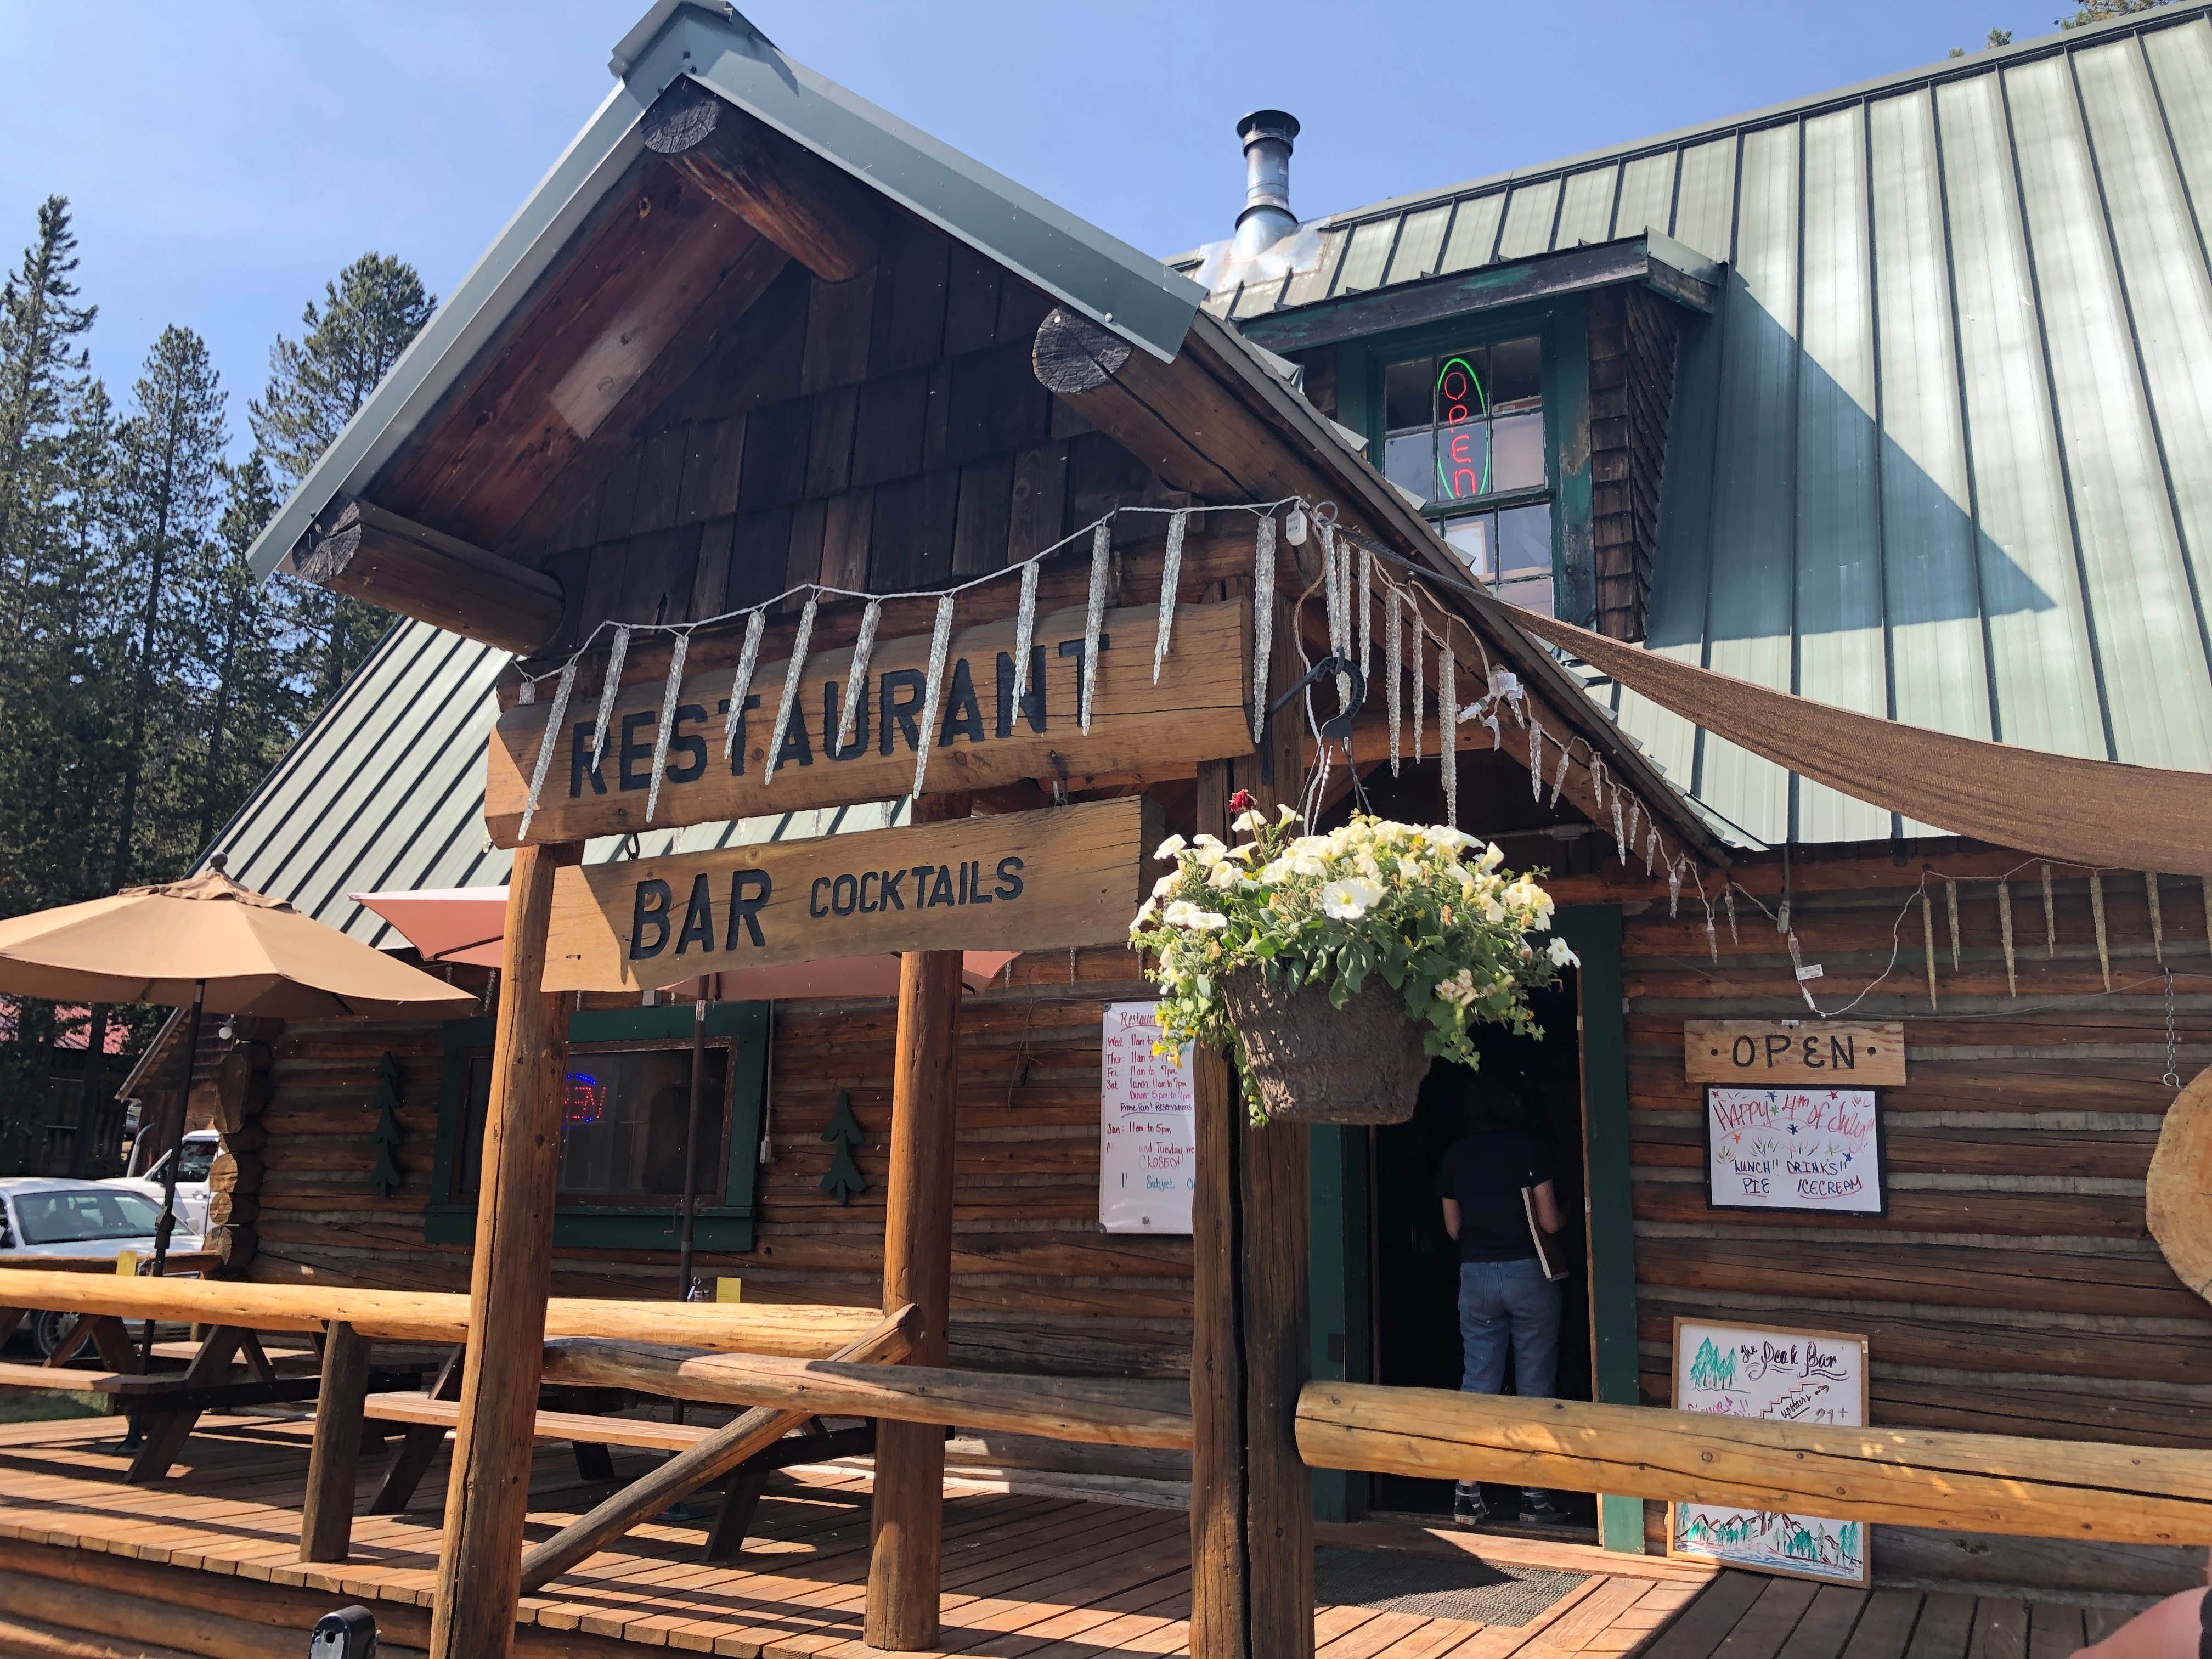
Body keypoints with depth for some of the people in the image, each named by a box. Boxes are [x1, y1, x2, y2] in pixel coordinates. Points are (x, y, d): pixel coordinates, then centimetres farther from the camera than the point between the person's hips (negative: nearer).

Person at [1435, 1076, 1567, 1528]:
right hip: (1528, 1271, -3)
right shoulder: (1529, 1149, -9)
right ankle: (1534, 1495, 12)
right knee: (1535, 1384, 7)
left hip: (1476, 1275, 3)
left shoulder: (1455, 1156, 3)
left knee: (1477, 1382, 8)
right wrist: (1550, 1208, 14)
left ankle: (1468, 1495, 9)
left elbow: (1454, 1229, 9)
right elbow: (1550, 1223, -7)